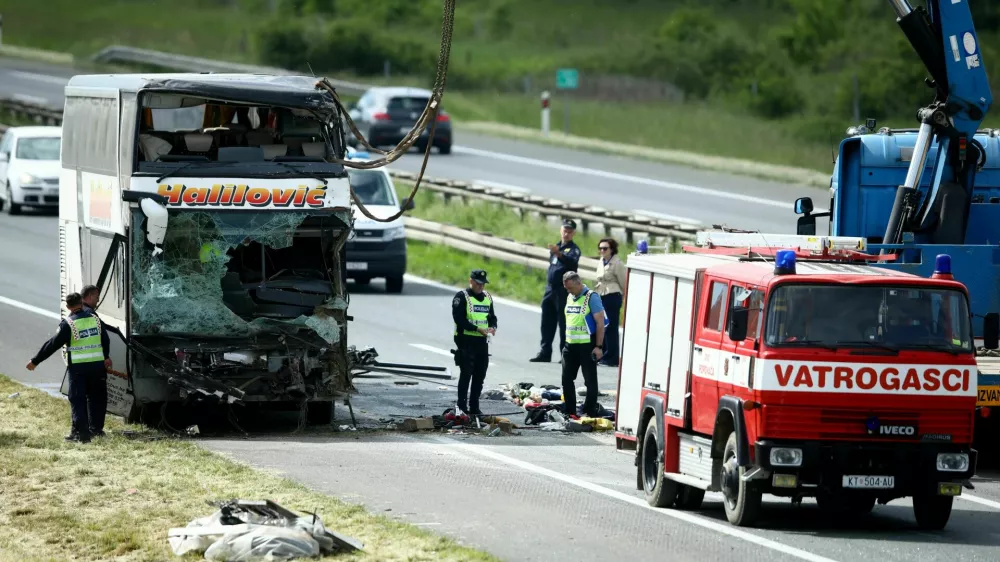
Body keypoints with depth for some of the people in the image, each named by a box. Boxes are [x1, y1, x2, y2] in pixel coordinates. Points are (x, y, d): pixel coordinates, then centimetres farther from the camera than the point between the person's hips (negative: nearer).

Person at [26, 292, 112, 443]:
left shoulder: (68, 324, -10)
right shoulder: (95, 319, 5)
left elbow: (52, 345, -9)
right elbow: (105, 340, 16)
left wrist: (35, 361, -2)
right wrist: (105, 357, 34)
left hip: (78, 367, -5)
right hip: (97, 365, 5)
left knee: (77, 400, -1)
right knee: (95, 397, 18)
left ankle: (80, 432, -6)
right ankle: (96, 428, 26)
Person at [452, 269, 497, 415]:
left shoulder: (487, 298, 16)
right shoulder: (462, 297, -6)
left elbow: (492, 316, 21)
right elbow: (459, 319, -15)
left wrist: (493, 327, -2)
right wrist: (477, 329, -21)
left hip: (482, 341, 7)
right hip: (466, 340, -7)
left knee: (480, 375, 8)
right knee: (466, 374, -6)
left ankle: (474, 407, 16)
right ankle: (462, 406, -2)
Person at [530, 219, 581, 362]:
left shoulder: (573, 249, -6)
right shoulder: (556, 247, 17)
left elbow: (572, 262, -27)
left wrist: (559, 254, -43)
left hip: (564, 290, -7)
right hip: (551, 288, 7)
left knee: (564, 322, -7)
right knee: (547, 322, 9)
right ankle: (545, 353, 15)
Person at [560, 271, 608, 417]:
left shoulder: (591, 298, -11)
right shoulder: (570, 298, 12)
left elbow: (600, 323, -13)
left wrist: (598, 347, -16)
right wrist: (566, 342, 17)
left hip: (587, 346, -7)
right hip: (570, 345, 8)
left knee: (590, 380, 1)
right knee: (567, 379, 8)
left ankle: (590, 412, 7)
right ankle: (569, 411, 16)